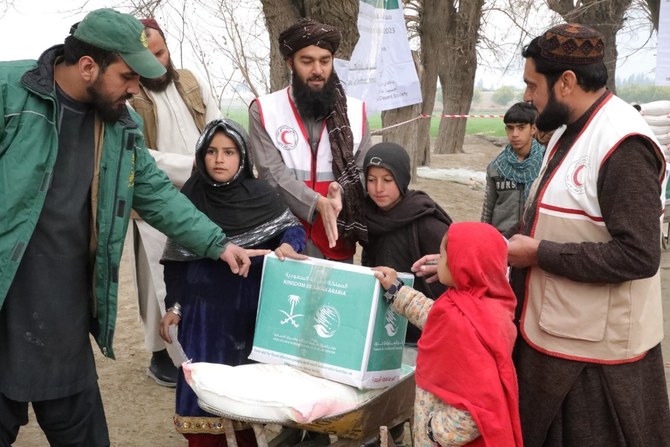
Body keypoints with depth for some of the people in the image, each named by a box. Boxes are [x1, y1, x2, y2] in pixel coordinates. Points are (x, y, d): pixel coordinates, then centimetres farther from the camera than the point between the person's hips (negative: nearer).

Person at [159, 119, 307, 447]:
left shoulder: (260, 195, -4)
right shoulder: (190, 198, -1)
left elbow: (294, 229, 3)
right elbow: (177, 260, 5)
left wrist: (287, 246, -20)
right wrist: (174, 306, 3)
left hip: (251, 308, 0)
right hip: (204, 309, 1)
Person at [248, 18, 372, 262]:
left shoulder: (355, 111, 4)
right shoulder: (264, 111, -2)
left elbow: (363, 171, 2)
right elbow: (273, 174, -10)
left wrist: (341, 192, -21)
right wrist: (318, 203, -24)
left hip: (338, 242, 2)